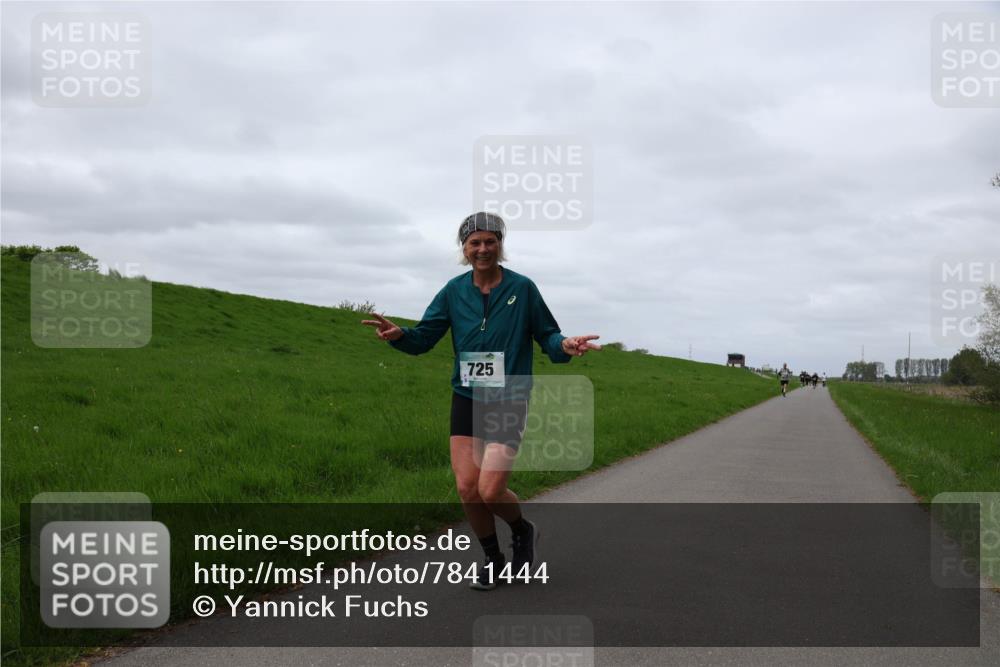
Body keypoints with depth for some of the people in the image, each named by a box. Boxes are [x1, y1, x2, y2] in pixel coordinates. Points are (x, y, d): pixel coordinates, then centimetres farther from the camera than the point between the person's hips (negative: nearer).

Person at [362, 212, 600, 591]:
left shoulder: (522, 288, -5)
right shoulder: (454, 291, 3)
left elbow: (546, 334, 0)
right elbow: (424, 338, 3)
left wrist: (565, 346, -23)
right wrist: (397, 335, -19)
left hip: (509, 403, -3)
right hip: (467, 401, 3)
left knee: (490, 491, -12)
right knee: (466, 488, -4)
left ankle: (523, 531, 24)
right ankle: (492, 559, 22)